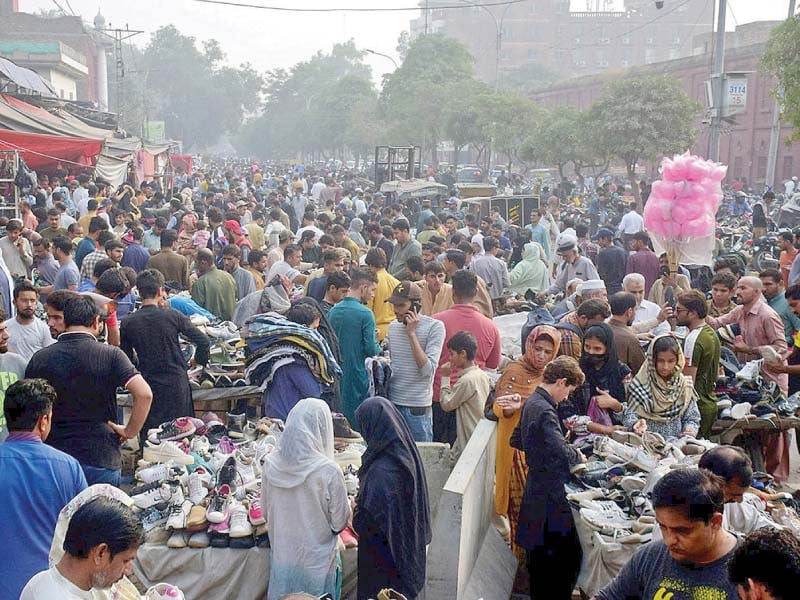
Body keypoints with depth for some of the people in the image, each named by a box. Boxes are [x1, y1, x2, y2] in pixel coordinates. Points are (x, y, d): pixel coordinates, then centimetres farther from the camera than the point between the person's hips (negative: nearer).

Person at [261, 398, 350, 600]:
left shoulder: (271, 464, -12)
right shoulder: (329, 471, -24)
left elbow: (266, 508, 3)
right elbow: (340, 522, -14)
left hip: (281, 557, 4)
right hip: (316, 561, -4)